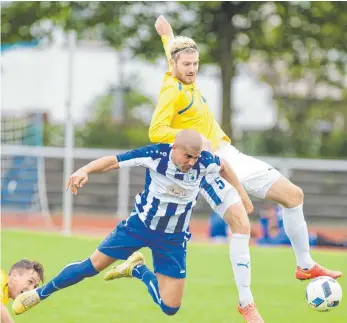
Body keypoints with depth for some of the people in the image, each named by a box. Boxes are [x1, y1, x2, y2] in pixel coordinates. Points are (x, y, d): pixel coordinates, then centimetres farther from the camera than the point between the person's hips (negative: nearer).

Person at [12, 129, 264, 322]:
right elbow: (114, 161, -22)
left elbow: (224, 168, 1)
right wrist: (85, 170, -38)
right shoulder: (155, 155, -26)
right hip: (140, 225, -1)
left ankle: (137, 270, 22)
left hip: (173, 239, 1)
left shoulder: (206, 162, -22)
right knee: (92, 266, 4)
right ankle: (40, 294, 26)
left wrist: (240, 196, 9)